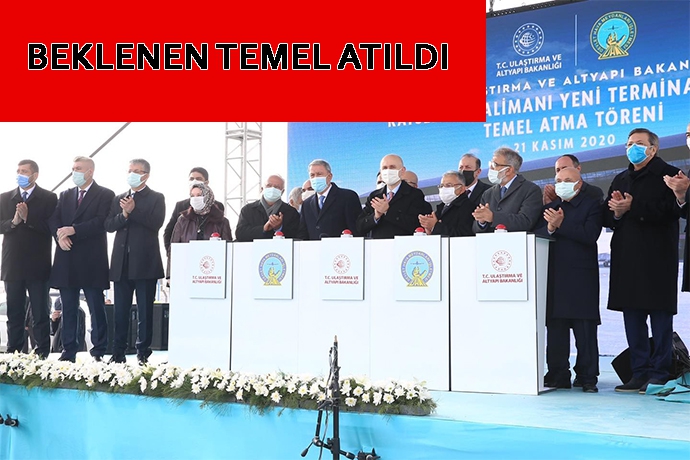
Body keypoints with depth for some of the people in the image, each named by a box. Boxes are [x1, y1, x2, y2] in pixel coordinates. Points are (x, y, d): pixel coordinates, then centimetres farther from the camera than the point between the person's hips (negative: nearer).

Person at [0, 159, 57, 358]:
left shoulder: (49, 198, 0)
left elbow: (51, 227, -10)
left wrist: (28, 218, -19)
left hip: (38, 265, -3)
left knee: (40, 314, 1)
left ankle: (42, 356, 6)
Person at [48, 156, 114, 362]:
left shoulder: (105, 195, 0)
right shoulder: (65, 195, 17)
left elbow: (101, 222, -13)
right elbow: (53, 219, 7)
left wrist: (73, 230, -20)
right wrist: (60, 235, -13)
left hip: (91, 261, -5)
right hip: (67, 260, 5)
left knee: (97, 309, 0)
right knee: (68, 309, 8)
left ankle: (98, 352, 5)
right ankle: (68, 351, 14)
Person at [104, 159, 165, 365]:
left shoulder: (156, 198, 4)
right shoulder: (118, 199, 17)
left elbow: (156, 223, -11)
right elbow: (109, 225, 5)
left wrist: (133, 210, -15)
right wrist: (123, 215, -12)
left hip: (145, 262, -4)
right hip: (122, 262, 4)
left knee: (145, 311, 0)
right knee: (120, 311, 7)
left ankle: (143, 354, 5)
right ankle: (118, 353, 12)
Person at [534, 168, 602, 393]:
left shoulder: (591, 205, 4)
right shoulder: (549, 208, 18)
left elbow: (590, 235, -12)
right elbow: (536, 235, 6)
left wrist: (561, 224, -16)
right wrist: (550, 228, -14)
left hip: (581, 278, -4)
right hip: (554, 278, 4)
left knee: (585, 331, -1)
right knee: (555, 330, 5)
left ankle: (587, 377, 6)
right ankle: (557, 375, 12)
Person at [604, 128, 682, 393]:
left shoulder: (667, 175, 1)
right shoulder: (620, 180, 22)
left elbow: (670, 210, -15)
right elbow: (607, 217, 15)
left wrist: (633, 208, -18)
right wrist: (616, 212, -7)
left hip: (657, 259, -6)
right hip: (627, 259, 6)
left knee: (660, 317, -4)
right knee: (632, 319, 6)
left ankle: (659, 374, 0)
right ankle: (639, 374, 12)